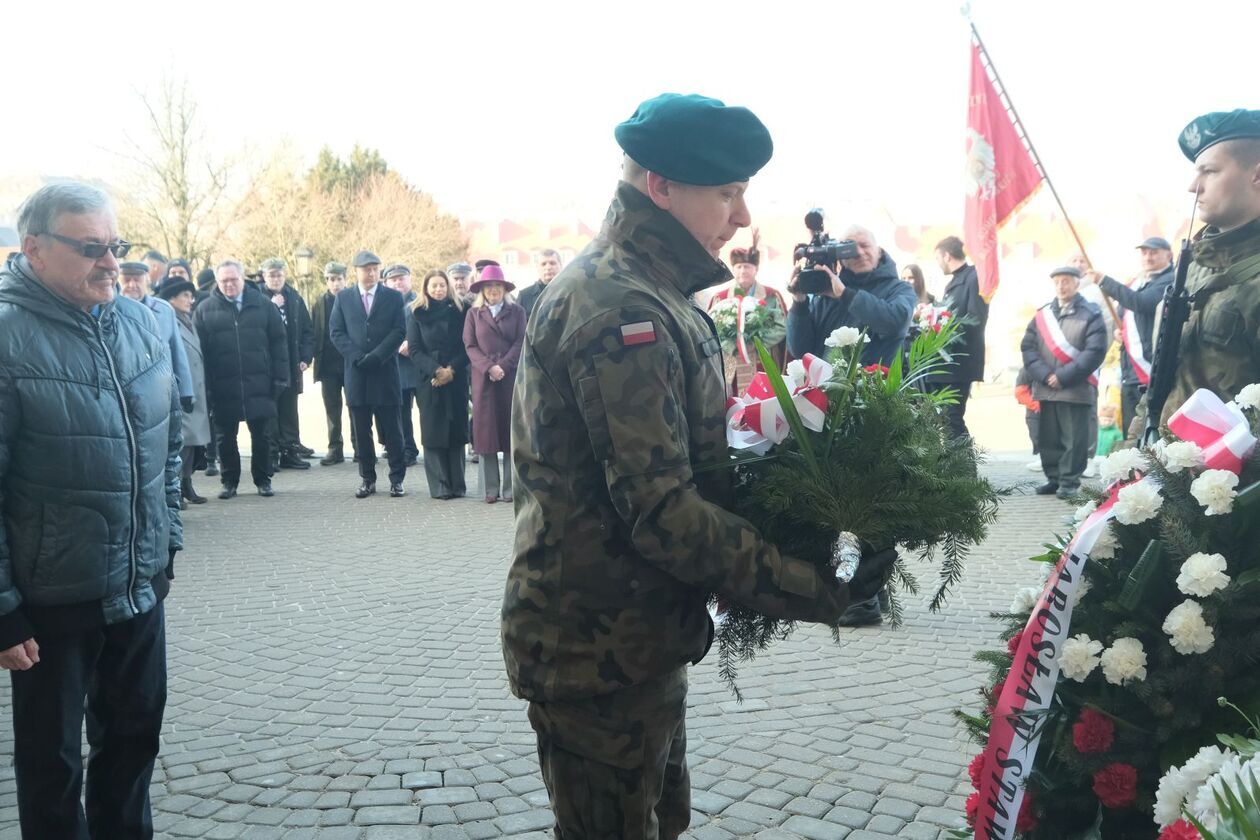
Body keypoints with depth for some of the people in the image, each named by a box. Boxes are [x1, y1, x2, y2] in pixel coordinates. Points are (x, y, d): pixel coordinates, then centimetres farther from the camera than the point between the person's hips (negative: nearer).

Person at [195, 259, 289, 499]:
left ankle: (263, 480, 21)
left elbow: (279, 342, 4)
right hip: (223, 387, 0)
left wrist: (280, 377, -2)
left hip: (259, 384, 0)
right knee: (225, 438, 8)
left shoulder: (262, 305, 4)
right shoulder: (205, 309, 2)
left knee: (261, 435, 8)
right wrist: (205, 385, -6)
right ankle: (229, 481, 21)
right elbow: (198, 349, 1)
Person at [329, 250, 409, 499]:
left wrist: (375, 356, -13)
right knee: (361, 431, 5)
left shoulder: (393, 297, 5)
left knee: (391, 429, 0)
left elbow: (399, 331, -3)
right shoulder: (343, 297, 10)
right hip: (356, 373, 2)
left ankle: (397, 479, 7)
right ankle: (367, 479, 12)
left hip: (385, 372, -2)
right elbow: (336, 331, 4)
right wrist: (357, 357, -9)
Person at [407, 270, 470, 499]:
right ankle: (439, 486, -2)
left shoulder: (458, 311, 8)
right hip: (429, 381, -1)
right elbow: (414, 350, 0)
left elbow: (466, 346, 2)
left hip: (456, 379, 1)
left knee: (456, 430, 0)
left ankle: (457, 484, 5)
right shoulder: (417, 314, 6)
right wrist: (436, 370, -14)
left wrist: (451, 370, -12)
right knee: (433, 431, -3)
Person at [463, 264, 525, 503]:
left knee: (511, 429, -1)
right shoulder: (474, 314, 12)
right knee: (486, 429, -2)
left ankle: (510, 487, 3)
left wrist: (503, 366, -12)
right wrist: (488, 367, -10)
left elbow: (520, 342, 1)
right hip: (483, 377, 1)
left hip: (511, 376, -1)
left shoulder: (517, 311, 9)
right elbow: (470, 345, 5)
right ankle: (490, 488, 2)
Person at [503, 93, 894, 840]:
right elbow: (662, 510, -27)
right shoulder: (621, 309, -23)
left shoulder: (644, 293, 11)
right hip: (599, 649, -10)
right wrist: (821, 592, -22)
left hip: (635, 634, 10)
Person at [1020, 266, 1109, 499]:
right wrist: (1044, 375, -9)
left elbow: (1094, 352, -10)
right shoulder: (1041, 315, 12)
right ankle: (1054, 478, 20)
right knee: (1048, 438, 9)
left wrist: (1064, 377, -15)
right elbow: (1028, 347, 6)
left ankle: (1070, 482, 7)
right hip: (1046, 390, 4)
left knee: (1074, 439, -2)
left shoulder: (1091, 315, -1)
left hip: (1076, 390, -4)